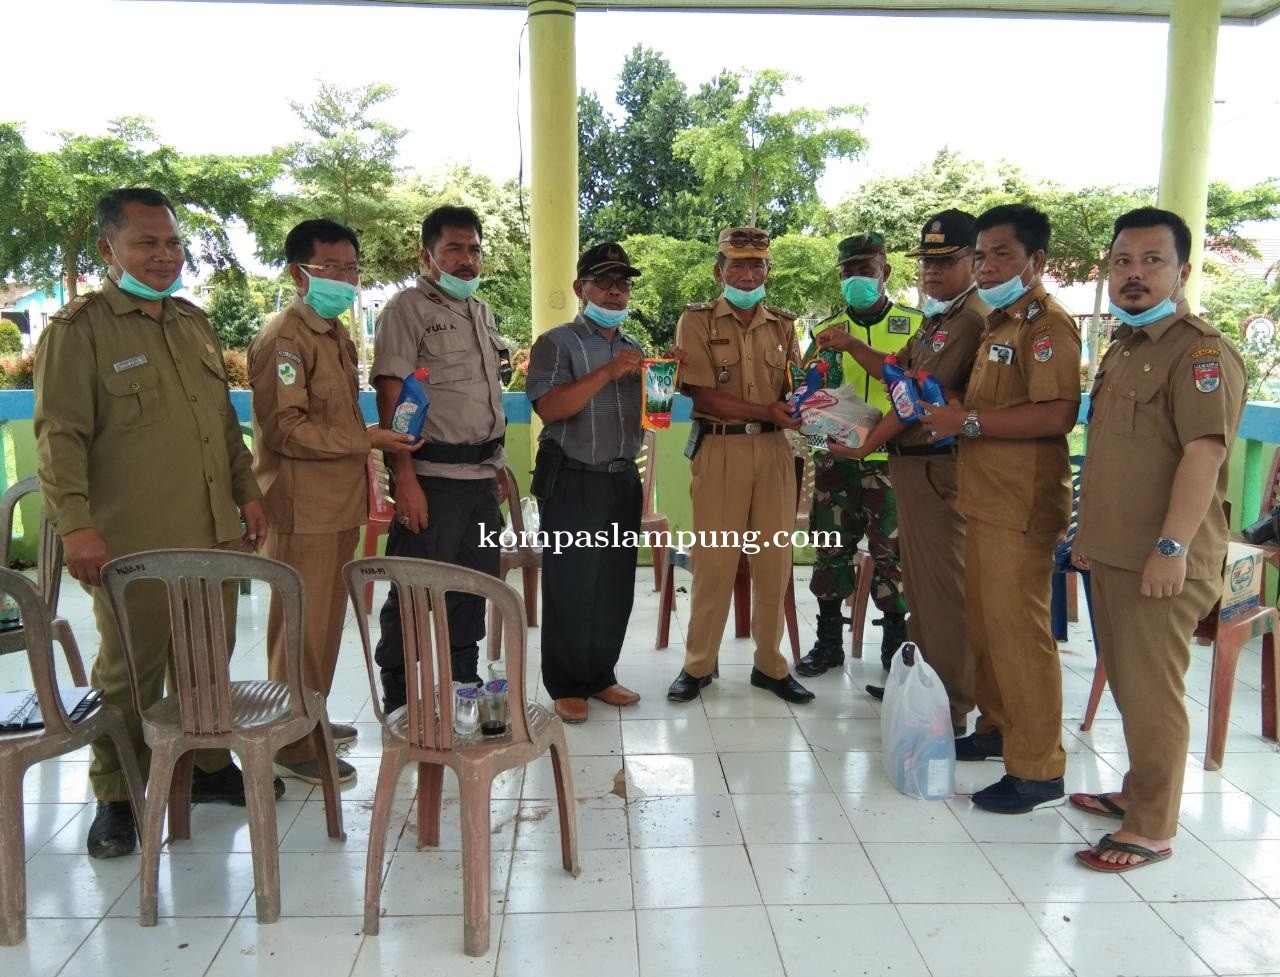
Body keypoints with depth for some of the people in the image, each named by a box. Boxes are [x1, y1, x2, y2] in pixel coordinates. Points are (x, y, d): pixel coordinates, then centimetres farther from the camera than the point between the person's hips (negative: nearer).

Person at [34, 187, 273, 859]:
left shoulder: (194, 322, 15)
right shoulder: (78, 328, -6)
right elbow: (61, 436, -11)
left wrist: (246, 490, 15)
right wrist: (75, 524, -18)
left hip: (214, 530, 6)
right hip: (134, 542, -6)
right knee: (130, 671, 5)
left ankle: (208, 765, 33)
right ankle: (115, 798, 22)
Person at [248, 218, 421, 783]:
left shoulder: (336, 335, 16)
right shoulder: (284, 338, -13)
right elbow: (286, 428, -19)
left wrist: (362, 475, 17)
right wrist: (367, 440, -19)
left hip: (338, 502, 9)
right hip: (303, 509, -9)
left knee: (326, 622, 17)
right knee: (302, 627, 0)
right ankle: (292, 745, 12)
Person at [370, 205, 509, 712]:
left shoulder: (482, 312, 16)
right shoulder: (408, 308, -6)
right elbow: (390, 397, -13)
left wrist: (498, 462, 16)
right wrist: (404, 478, -20)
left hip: (482, 474, 7)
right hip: (433, 475, -7)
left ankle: (463, 684, 30)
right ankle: (400, 699, 15)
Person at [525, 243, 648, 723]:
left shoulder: (634, 348, 15)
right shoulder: (556, 343, -4)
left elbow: (644, 411, 17)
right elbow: (549, 408, -18)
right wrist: (608, 372, -22)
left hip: (623, 481, 6)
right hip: (573, 482, -6)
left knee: (615, 586, 10)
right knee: (570, 587, 0)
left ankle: (601, 676, 23)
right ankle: (566, 686, 13)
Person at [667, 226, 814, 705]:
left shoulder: (783, 324, 12)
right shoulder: (697, 320, -1)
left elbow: (791, 391, 12)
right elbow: (703, 396, -10)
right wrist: (766, 411, -18)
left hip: (774, 450, 4)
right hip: (720, 450, -4)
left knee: (775, 560, 6)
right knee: (715, 560, 0)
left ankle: (769, 664, 20)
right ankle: (698, 664, 15)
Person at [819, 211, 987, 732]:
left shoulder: (970, 318, -16)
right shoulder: (939, 317, 18)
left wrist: (867, 445, -11)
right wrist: (851, 346, 8)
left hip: (937, 464, -10)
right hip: (914, 460, 11)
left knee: (942, 581, -3)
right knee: (919, 578, 17)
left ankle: (951, 707, 8)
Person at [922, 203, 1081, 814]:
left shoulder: (1047, 323, -11)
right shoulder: (998, 324, 19)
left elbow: (1056, 415, -24)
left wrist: (969, 421, -18)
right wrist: (948, 416, 8)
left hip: (1023, 505, -9)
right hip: (984, 499, 9)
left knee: (1017, 630, -5)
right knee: (983, 624, 16)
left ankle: (1038, 768, 6)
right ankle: (998, 727, 31)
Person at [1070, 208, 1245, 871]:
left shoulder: (1201, 351, -12)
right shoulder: (1122, 348, 17)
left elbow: (1204, 453, -20)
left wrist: (1172, 547, -25)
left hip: (1161, 560, -8)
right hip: (1110, 553, 9)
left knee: (1151, 692, -1)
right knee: (1126, 683, 17)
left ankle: (1152, 829, 11)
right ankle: (1138, 791, 32)